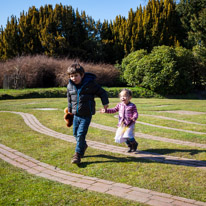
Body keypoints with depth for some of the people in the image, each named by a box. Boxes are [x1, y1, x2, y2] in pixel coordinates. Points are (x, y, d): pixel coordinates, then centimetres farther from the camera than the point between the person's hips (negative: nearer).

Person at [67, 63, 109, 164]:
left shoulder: (90, 84, -10)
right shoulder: (70, 86, 3)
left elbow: (102, 92, 2)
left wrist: (105, 103, -6)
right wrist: (69, 112, 21)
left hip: (86, 115, -5)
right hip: (76, 114, 5)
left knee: (81, 134, -10)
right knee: (76, 133, 15)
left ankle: (78, 154, 3)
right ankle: (83, 145, 43)